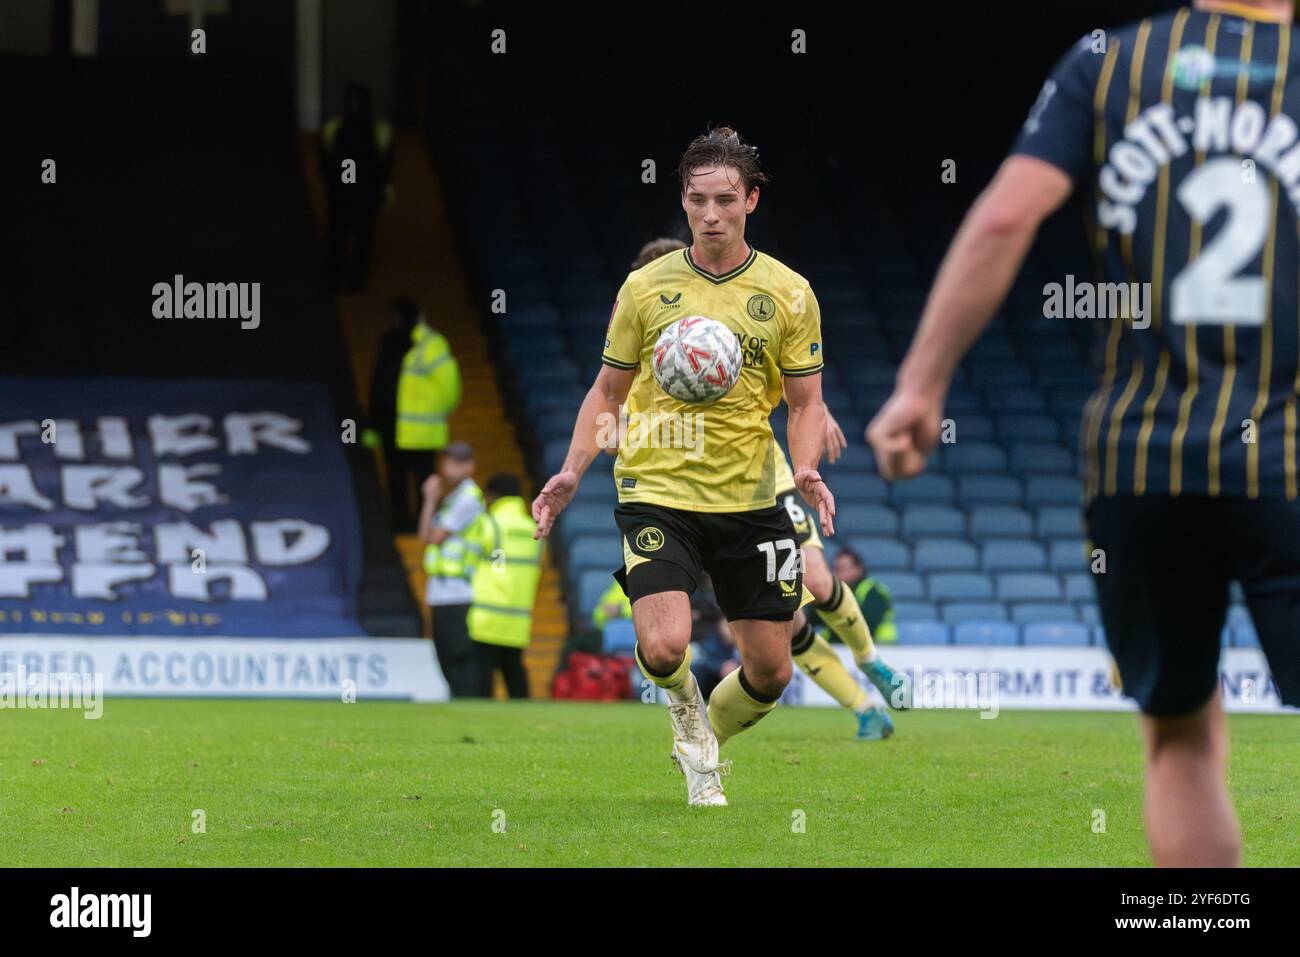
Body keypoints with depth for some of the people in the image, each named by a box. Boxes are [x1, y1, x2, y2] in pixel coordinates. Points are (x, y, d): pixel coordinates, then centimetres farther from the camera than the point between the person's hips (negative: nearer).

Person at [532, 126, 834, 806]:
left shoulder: (788, 293, 1)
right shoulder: (645, 288, 1)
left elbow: (806, 401, 6)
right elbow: (609, 390, 9)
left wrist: (806, 469, -13)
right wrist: (573, 469, -4)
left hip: (752, 498, 2)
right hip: (657, 492, -2)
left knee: (770, 671, 4)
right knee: (663, 648, -22)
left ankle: (700, 748, 36)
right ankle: (685, 710, 15)